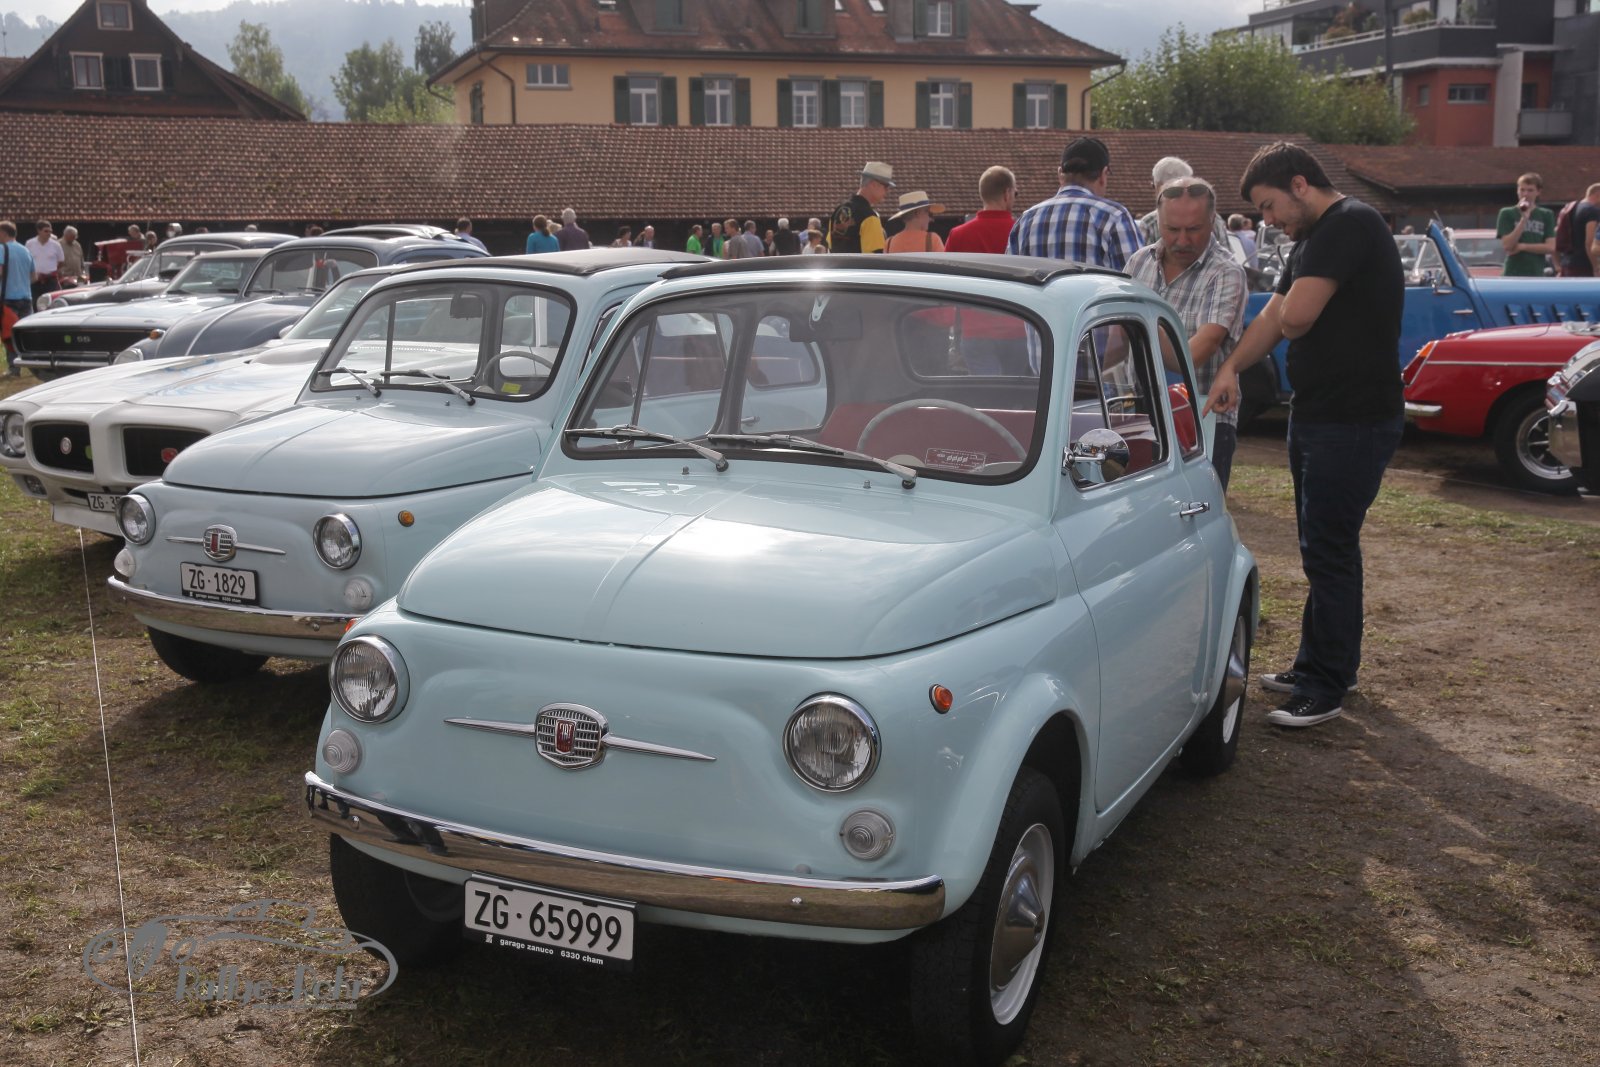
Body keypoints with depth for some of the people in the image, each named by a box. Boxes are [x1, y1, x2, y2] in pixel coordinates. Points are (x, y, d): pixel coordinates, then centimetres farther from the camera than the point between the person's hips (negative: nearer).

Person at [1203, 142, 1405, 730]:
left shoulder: (1350, 224, -16)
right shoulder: (1311, 240, 17)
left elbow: (1296, 316, -23)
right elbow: (1274, 316, 15)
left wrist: (1288, 319, -1)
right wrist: (1231, 368, 2)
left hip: (1353, 420, -10)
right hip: (1316, 413, 10)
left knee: (1329, 550, -5)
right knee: (1322, 547, 17)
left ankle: (1325, 688, 4)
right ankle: (1316, 664, 29)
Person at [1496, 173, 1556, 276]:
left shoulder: (1546, 215, 7)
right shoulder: (1507, 213, 1)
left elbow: (1551, 247, 0)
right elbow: (1507, 245, -10)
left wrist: (1522, 246, -9)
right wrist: (1523, 219, -16)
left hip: (1537, 277, 3)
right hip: (1513, 277, -3)